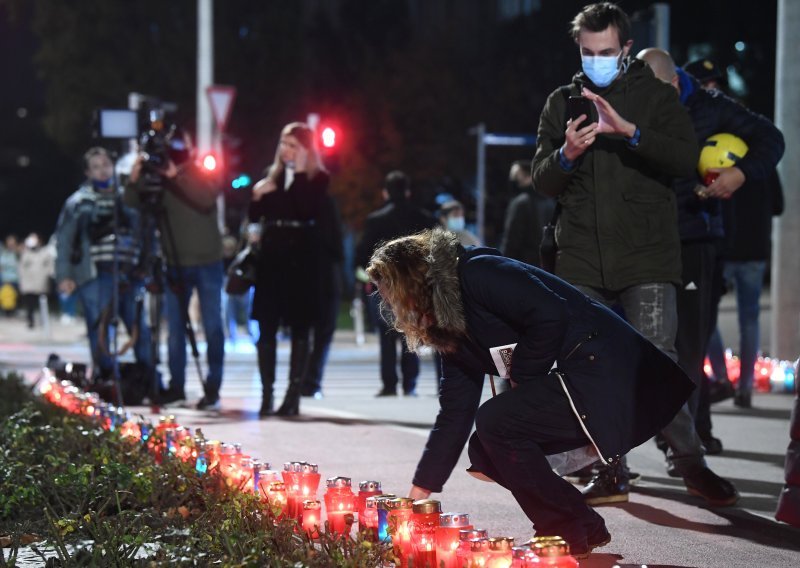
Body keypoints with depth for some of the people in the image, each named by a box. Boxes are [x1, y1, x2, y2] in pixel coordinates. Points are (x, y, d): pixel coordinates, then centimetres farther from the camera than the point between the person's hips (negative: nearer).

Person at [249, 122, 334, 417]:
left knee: (299, 327, 1)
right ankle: (267, 395, 4)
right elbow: (255, 215, 14)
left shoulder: (317, 179, 0)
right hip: (272, 258, 4)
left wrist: (300, 173, -14)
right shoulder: (272, 174, 13)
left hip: (301, 259, -4)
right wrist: (257, 196, -7)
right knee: (266, 326, 0)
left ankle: (293, 395, 4)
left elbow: (310, 210, -17)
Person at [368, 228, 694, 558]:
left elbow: (551, 315, -25)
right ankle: (585, 528, 12)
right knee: (485, 453, 3)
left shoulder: (478, 274, -14)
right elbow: (455, 411, 15)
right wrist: (420, 490, 13)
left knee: (495, 421, -19)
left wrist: (520, 376, -11)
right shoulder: (447, 330, 15)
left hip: (601, 367, -10)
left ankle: (567, 533, -7)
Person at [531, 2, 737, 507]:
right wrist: (566, 154, -11)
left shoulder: (656, 96, 5)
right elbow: (543, 182, 11)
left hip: (646, 256, -3)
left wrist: (628, 130, -21)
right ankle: (612, 473, 11)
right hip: (583, 260, 3)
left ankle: (689, 459, 3)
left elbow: (687, 158, -10)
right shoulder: (562, 103, 14)